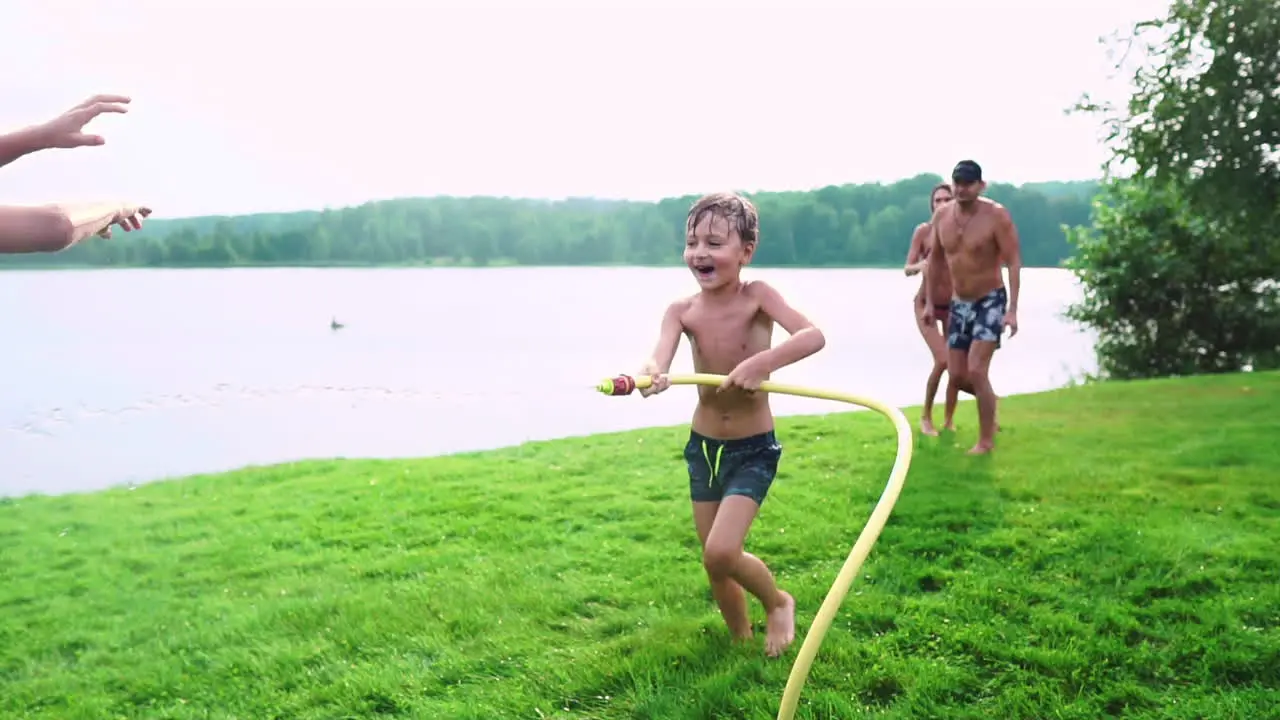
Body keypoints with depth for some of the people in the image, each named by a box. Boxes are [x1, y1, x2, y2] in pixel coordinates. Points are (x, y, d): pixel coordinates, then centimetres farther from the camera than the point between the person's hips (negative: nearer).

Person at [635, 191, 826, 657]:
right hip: (702, 447, 4)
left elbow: (813, 336, -30)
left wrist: (762, 363, -45)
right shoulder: (682, 311, -8)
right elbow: (659, 360, -25)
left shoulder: (757, 296, -16)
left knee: (722, 552, -15)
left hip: (754, 450, -4)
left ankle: (777, 601, 16)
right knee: (714, 561, 12)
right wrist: (650, 376, -49)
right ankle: (741, 639, 37)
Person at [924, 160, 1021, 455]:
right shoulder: (941, 215, -1)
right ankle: (989, 402, 38)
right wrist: (929, 301, 10)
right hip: (959, 304, 6)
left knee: (976, 371, -15)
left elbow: (1014, 261, -17)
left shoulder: (996, 215, -17)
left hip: (990, 301, -6)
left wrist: (1012, 309, -24)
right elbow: (935, 259, 11)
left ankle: (986, 440, 1)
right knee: (956, 375, 7)